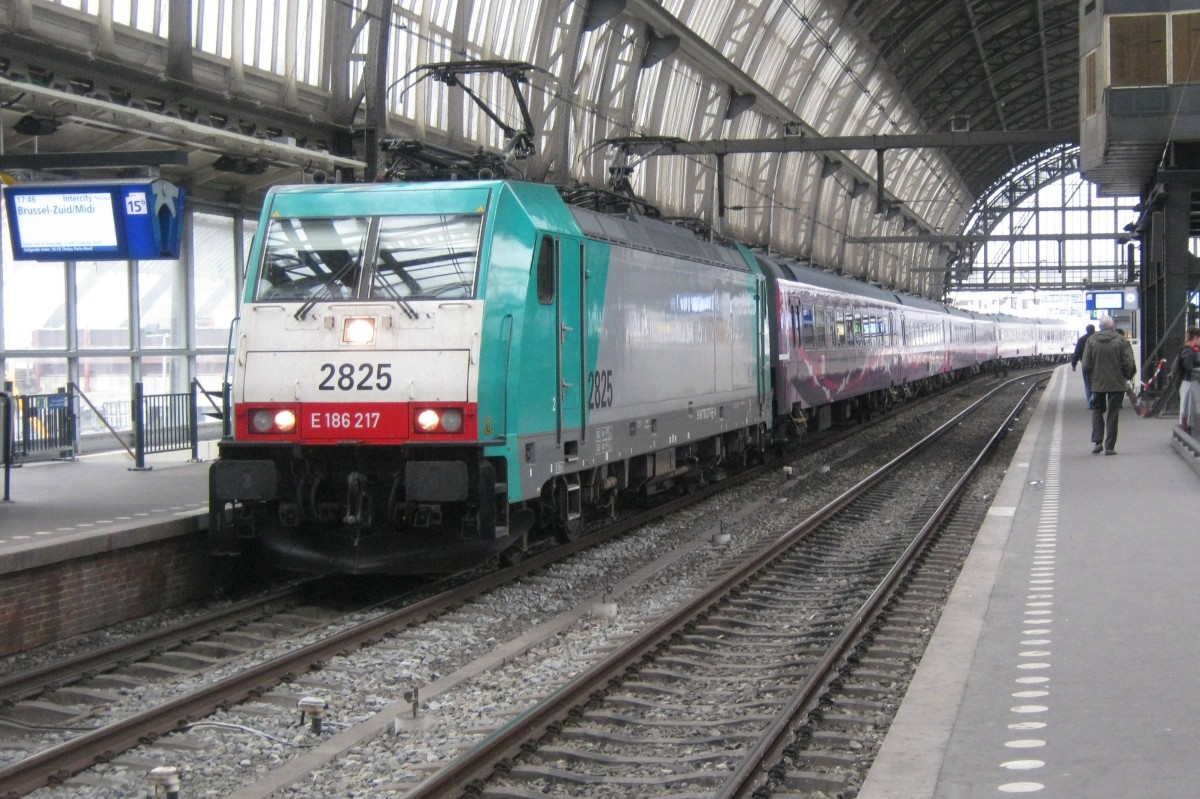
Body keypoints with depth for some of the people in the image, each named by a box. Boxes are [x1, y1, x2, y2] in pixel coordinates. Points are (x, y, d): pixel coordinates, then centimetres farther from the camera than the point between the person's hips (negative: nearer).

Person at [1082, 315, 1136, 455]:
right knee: (1112, 414, 5)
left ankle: (1097, 441, 3)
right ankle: (1110, 446, 4)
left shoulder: (1091, 340, -3)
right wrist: (1127, 376, 10)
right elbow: (1128, 363, -9)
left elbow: (1086, 365, -4)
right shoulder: (1121, 340, -7)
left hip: (1097, 383, 1)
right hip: (1117, 383, -1)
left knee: (1097, 410, 18)